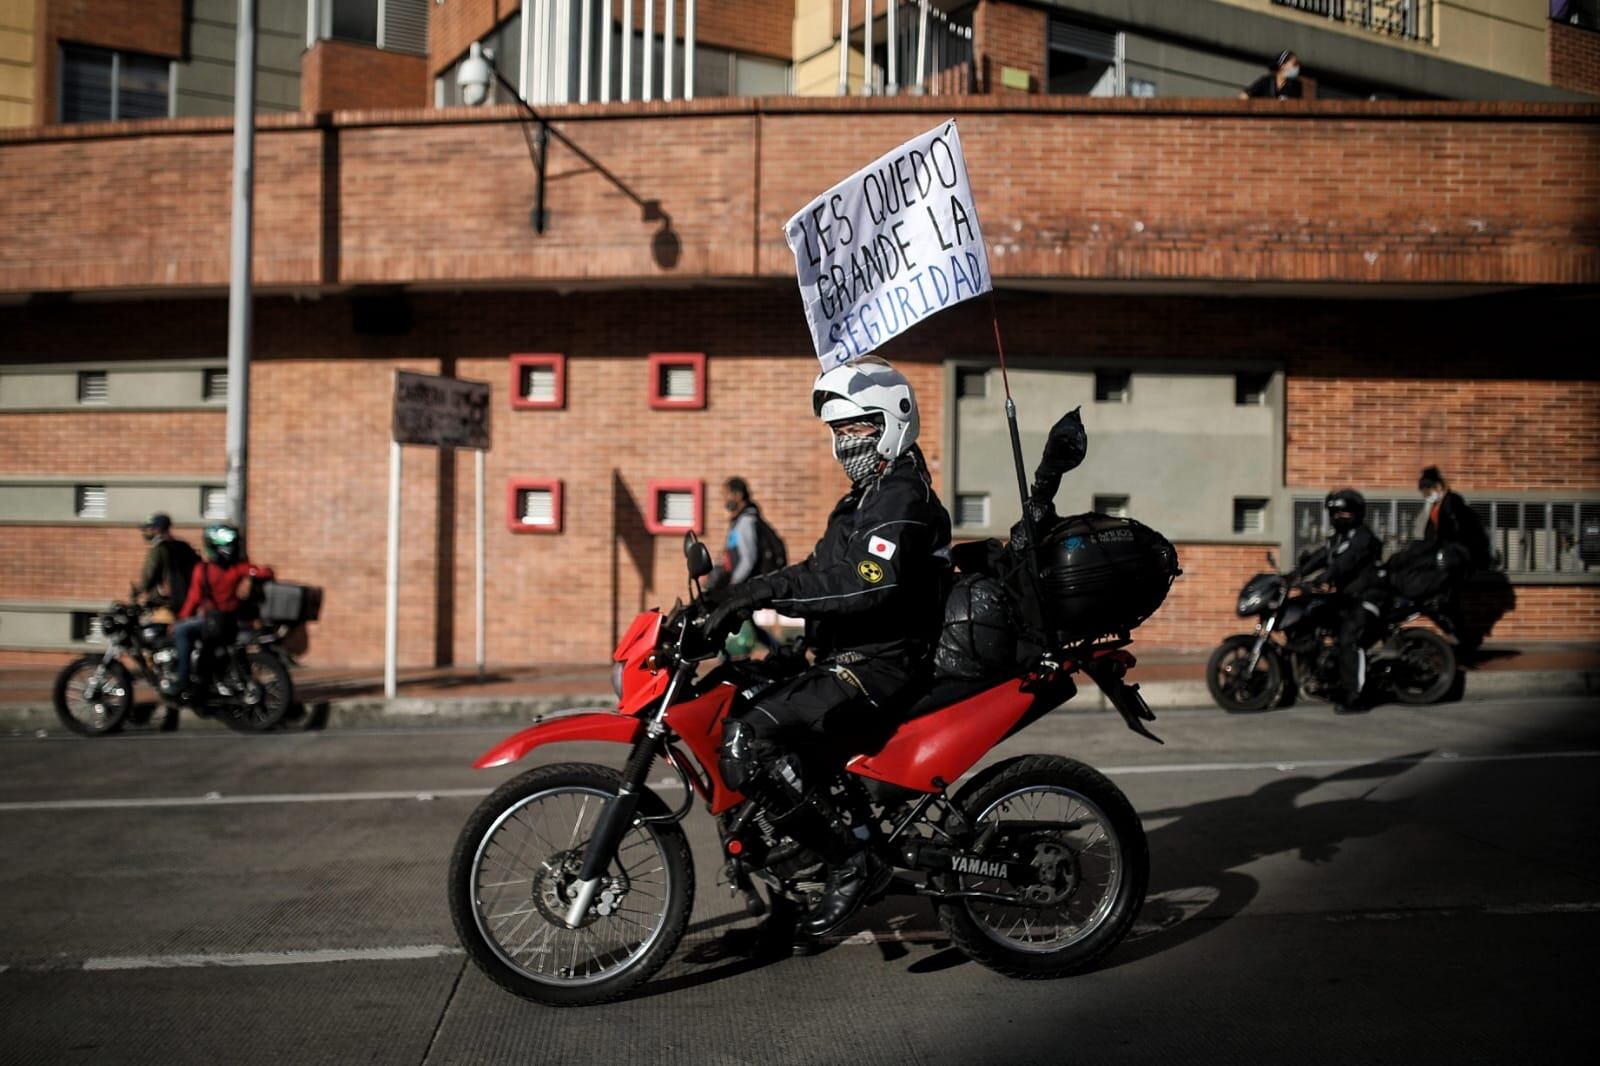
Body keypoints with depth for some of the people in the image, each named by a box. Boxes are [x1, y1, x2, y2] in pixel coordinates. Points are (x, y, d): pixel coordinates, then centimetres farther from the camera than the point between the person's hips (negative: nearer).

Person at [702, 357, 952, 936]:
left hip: (879, 664, -11)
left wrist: (770, 588, -31)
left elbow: (870, 581, -29)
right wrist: (742, 594, 12)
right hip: (847, 656, 11)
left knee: (745, 743, -24)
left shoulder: (902, 497, -11)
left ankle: (852, 860, -14)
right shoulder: (866, 497, 23)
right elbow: (825, 572, 23)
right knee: (735, 707, 15)